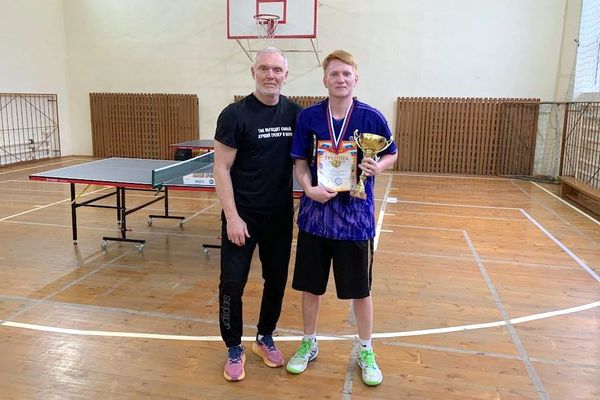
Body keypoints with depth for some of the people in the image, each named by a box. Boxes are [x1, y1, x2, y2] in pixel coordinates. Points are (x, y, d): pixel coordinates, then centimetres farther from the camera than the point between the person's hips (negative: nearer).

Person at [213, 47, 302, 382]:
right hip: (242, 216, -3)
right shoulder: (235, 114, -10)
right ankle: (235, 349, 24)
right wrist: (232, 216, -15)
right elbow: (222, 169, -10)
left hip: (281, 216, 4)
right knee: (232, 285, 3)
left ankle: (265, 338, 36)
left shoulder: (295, 113, 1)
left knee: (276, 280, 14)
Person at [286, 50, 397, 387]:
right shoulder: (308, 116, -3)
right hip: (316, 214, 2)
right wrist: (309, 188, -16)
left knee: (360, 288, 11)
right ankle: (309, 344, 37)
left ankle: (366, 351, 33)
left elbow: (392, 154, 6)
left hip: (356, 216, -1)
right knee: (311, 285, 14)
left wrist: (378, 167, -16)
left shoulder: (372, 117, -6)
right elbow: (300, 162, 3)